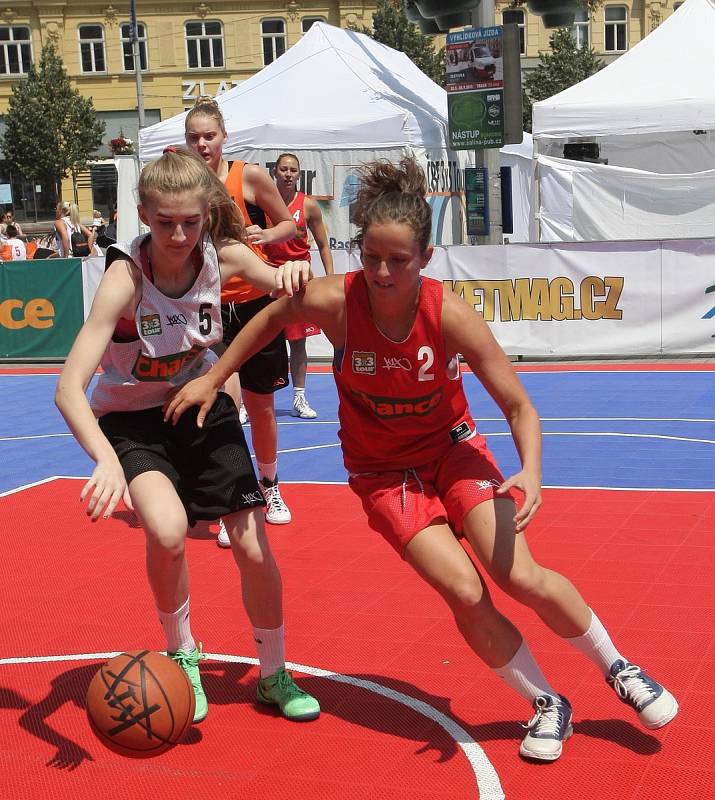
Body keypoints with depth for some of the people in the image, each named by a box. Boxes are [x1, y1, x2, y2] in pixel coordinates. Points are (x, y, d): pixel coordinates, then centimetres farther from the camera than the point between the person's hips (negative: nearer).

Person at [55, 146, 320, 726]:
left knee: (254, 547, -1)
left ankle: (274, 675, 24)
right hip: (131, 418, -3)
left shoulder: (224, 256, -17)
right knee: (167, 530, -29)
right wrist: (107, 461, -53)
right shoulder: (125, 277, -29)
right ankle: (182, 656, 0)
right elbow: (69, 387, -36)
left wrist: (295, 275, -28)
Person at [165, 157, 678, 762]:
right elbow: (275, 316, 0)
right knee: (465, 593, -16)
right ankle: (548, 706, 8)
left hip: (452, 446, 0)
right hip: (383, 471, 0)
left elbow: (519, 406, -20)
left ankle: (618, 669, 15)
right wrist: (212, 379, 2)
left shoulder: (450, 315, -26)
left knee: (521, 578, -14)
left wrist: (531, 472, -37)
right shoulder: (334, 301, -24)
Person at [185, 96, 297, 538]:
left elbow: (288, 224, 4)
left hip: (255, 302, 0)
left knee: (260, 404, 13)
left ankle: (269, 486, 37)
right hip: (208, 306, 0)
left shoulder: (249, 175, -5)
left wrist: (265, 234, -17)